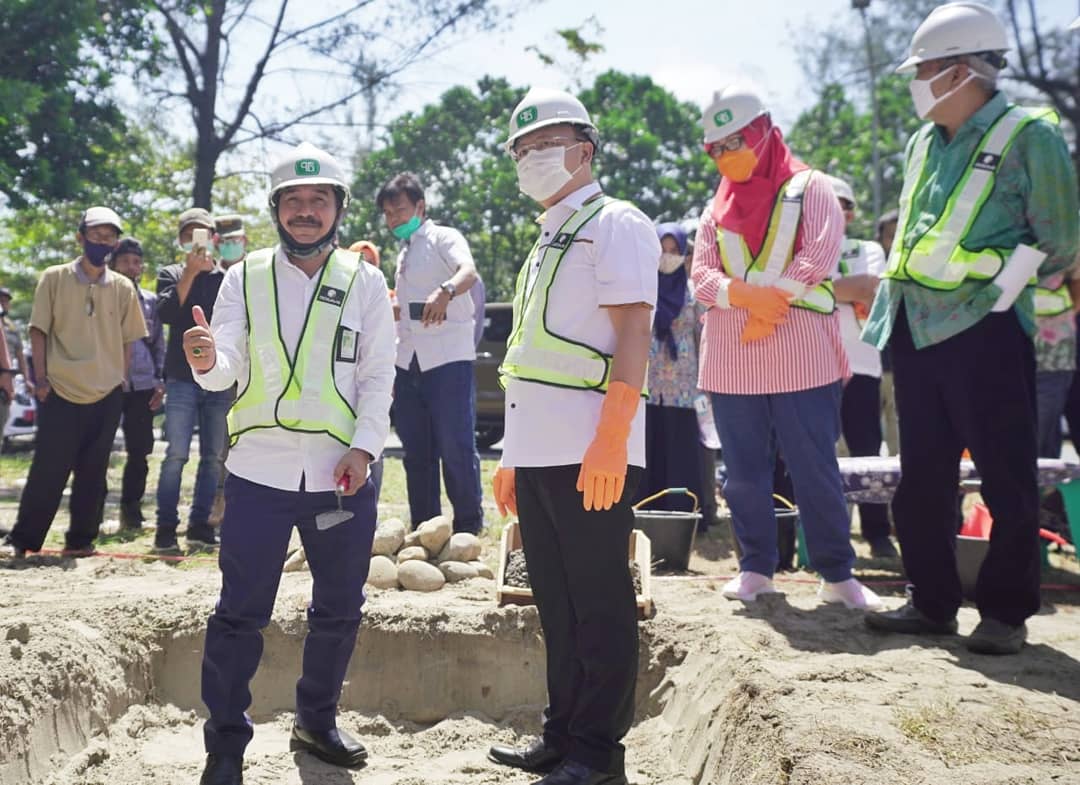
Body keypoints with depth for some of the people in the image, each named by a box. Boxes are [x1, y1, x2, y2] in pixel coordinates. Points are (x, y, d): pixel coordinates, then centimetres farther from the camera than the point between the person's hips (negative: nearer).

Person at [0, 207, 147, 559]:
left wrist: (120, 383, 5)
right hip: (60, 392, -2)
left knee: (92, 473, 7)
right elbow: (39, 331, 1)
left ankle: (80, 539, 17)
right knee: (47, 470, -2)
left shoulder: (123, 288, 5)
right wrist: (41, 380, -5)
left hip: (107, 395, 2)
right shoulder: (54, 278, -1)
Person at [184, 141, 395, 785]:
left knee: (340, 610, 12)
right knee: (240, 613, 0)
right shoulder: (245, 279, 4)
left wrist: (364, 447, -10)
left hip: (343, 473, 1)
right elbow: (226, 369, -4)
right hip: (260, 470, -1)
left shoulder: (365, 282, 5)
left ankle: (317, 722, 32)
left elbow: (378, 376, 2)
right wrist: (208, 361, -28)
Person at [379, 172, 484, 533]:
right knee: (416, 451, 9)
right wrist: (394, 368, 21)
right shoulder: (403, 256, 21)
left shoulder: (443, 238, -2)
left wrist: (445, 291, -45)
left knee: (456, 447, -7)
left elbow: (469, 271, -24)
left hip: (448, 358, -8)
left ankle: (468, 528, 4)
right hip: (409, 363, 8)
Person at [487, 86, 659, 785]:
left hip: (590, 456, -8)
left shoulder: (614, 224, -3)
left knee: (600, 606, -1)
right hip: (538, 456, 9)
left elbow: (633, 334, -13)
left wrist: (610, 443, -22)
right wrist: (515, 455, 19)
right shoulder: (548, 240, 22)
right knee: (558, 604, 13)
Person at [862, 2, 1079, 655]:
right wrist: (891, 303, 13)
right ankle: (932, 603, 23)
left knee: (1007, 480, 0)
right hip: (917, 331, 7)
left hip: (985, 331, -7)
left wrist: (995, 290, -8)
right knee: (923, 478, 11)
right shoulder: (923, 144, 14)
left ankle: (1006, 612, 11)